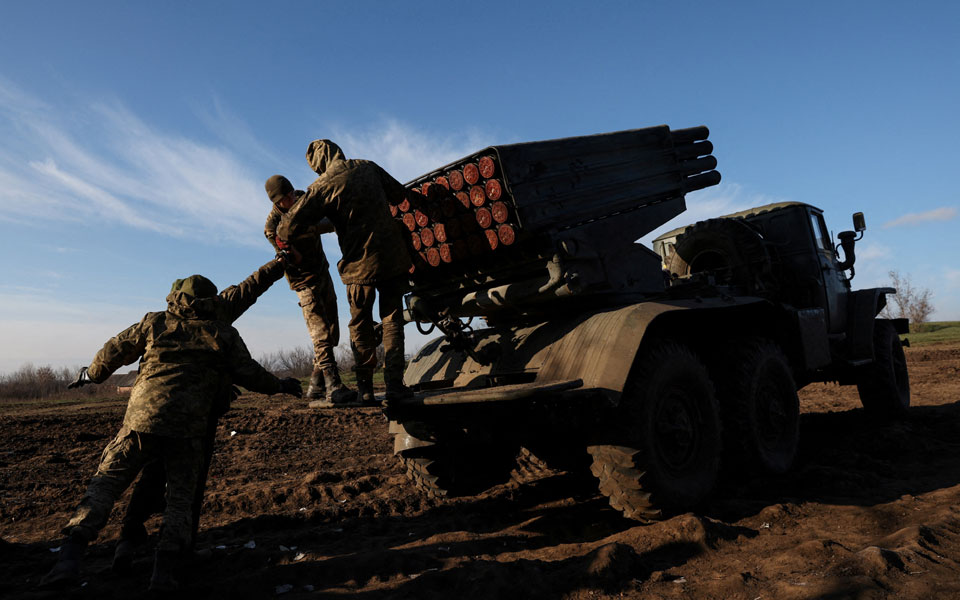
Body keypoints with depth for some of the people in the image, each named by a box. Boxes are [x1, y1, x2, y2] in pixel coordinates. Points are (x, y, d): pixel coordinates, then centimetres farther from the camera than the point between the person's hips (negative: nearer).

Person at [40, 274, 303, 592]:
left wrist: (92, 373, 38)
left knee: (105, 482, 10)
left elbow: (114, 352, 18)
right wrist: (280, 386, 23)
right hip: (187, 429, 0)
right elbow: (249, 374, 6)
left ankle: (70, 557, -5)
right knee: (180, 496, 11)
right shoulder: (224, 335, 6)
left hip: (141, 418, 1)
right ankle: (165, 571, -1)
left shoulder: (154, 322, 9)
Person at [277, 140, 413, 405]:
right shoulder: (368, 167, 6)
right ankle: (394, 383, 2)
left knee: (361, 325, 13)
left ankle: (365, 387, 15)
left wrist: (288, 237, 13)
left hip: (360, 263, -3)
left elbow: (291, 224, -10)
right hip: (393, 257, 3)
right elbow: (399, 194, 18)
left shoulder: (322, 186, -7)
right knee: (392, 319, 10)